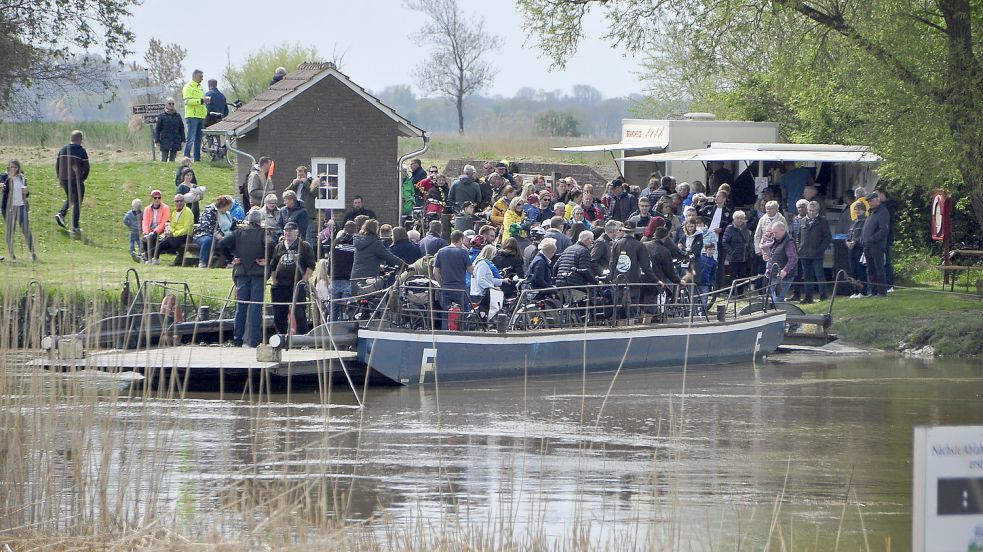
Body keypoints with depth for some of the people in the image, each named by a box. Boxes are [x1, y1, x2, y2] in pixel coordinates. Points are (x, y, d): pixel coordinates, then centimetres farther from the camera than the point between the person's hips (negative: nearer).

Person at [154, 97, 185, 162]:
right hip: (165, 141, -3)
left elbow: (181, 128, 13)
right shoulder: (161, 116, -1)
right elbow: (157, 129, 0)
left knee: (172, 159, 5)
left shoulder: (177, 116, 8)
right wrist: (157, 141, -4)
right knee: (164, 159, -5)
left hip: (175, 141, 3)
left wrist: (182, 140, 9)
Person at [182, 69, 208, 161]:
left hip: (201, 116, 8)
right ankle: (186, 158, -10)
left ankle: (197, 158, 11)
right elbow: (187, 101, -18)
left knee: (198, 140, 9)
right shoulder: (188, 87, -7)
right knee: (191, 139, -11)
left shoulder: (199, 87, 20)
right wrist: (201, 101, -22)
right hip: (192, 116, -8)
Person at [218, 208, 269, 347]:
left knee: (241, 306, 7)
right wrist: (266, 260, -8)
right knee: (256, 307, -1)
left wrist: (231, 258, 4)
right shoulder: (263, 233, -3)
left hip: (242, 272, 3)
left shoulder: (238, 233, 6)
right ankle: (254, 339, -4)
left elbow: (223, 244, -5)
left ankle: (237, 339, 6)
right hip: (258, 273, -3)